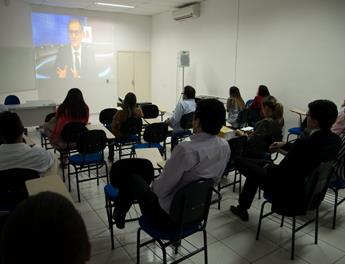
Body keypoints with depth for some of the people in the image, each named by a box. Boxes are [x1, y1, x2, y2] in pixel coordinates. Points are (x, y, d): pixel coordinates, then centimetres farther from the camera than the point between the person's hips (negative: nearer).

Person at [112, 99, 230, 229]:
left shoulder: (185, 150, -33)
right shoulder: (225, 147, -10)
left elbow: (160, 190, -24)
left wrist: (153, 184, 0)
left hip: (168, 216, -7)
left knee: (128, 175, 12)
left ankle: (119, 215, 36)